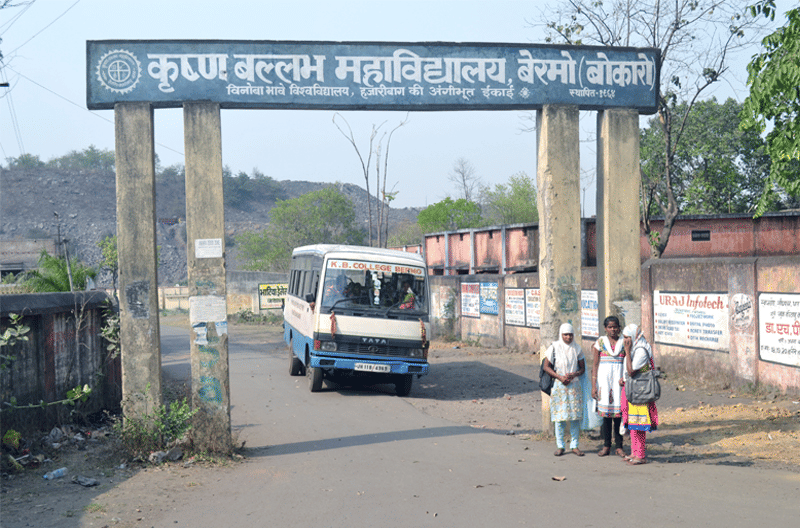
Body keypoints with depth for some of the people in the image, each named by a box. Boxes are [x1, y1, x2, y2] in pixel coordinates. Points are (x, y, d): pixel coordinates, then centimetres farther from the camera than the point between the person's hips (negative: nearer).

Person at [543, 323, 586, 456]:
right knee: (559, 417, -2)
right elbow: (546, 367, -1)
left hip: (574, 385, 2)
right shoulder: (554, 348, -1)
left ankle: (574, 445, 9)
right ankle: (560, 446, 6)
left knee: (575, 417, 0)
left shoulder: (577, 349, 6)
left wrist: (574, 374, -10)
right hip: (559, 385, -2)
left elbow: (582, 368, 10)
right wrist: (560, 377, -11)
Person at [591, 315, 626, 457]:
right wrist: (593, 386, -3)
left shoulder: (624, 343, 7)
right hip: (604, 380, 0)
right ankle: (606, 446, 9)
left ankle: (619, 447, 7)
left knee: (618, 413, -1)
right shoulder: (600, 342, 5)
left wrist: (625, 378, -11)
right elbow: (595, 365, 3)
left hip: (619, 380, 0)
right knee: (605, 413, 0)